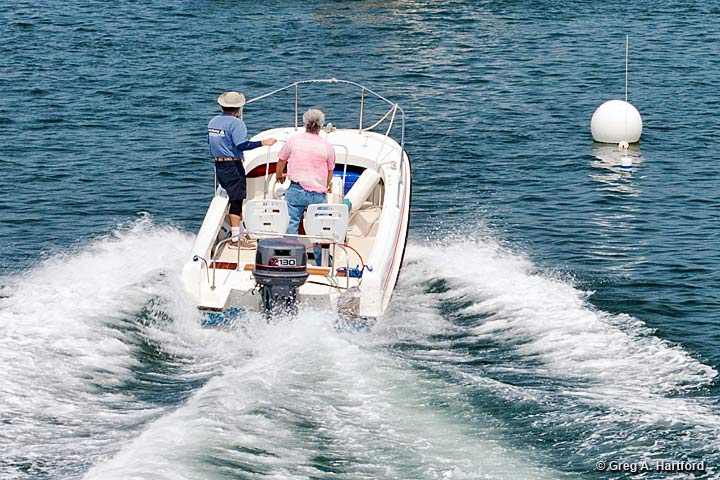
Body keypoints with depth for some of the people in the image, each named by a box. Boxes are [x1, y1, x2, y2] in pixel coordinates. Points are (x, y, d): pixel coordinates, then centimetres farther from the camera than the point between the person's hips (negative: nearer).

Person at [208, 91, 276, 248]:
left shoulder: (213, 121, 10)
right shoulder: (235, 123, -16)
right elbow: (242, 145, -25)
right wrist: (263, 143, -22)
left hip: (219, 164, 9)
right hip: (232, 166, -9)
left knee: (236, 199, 19)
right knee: (236, 200, -5)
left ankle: (241, 233, 29)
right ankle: (235, 239, -6)